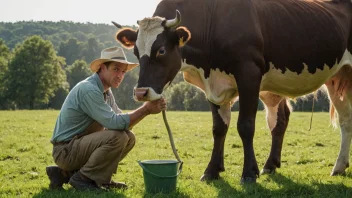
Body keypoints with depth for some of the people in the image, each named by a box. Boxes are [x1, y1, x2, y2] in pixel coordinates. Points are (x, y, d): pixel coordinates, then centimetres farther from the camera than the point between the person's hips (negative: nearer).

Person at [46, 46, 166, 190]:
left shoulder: (106, 92, 10)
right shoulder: (88, 89, -21)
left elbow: (122, 122, 8)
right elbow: (114, 123, -27)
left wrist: (146, 109, -9)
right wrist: (146, 109, -23)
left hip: (81, 144, 10)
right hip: (66, 151, -10)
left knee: (129, 137, 5)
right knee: (117, 137, -26)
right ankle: (81, 178, -9)